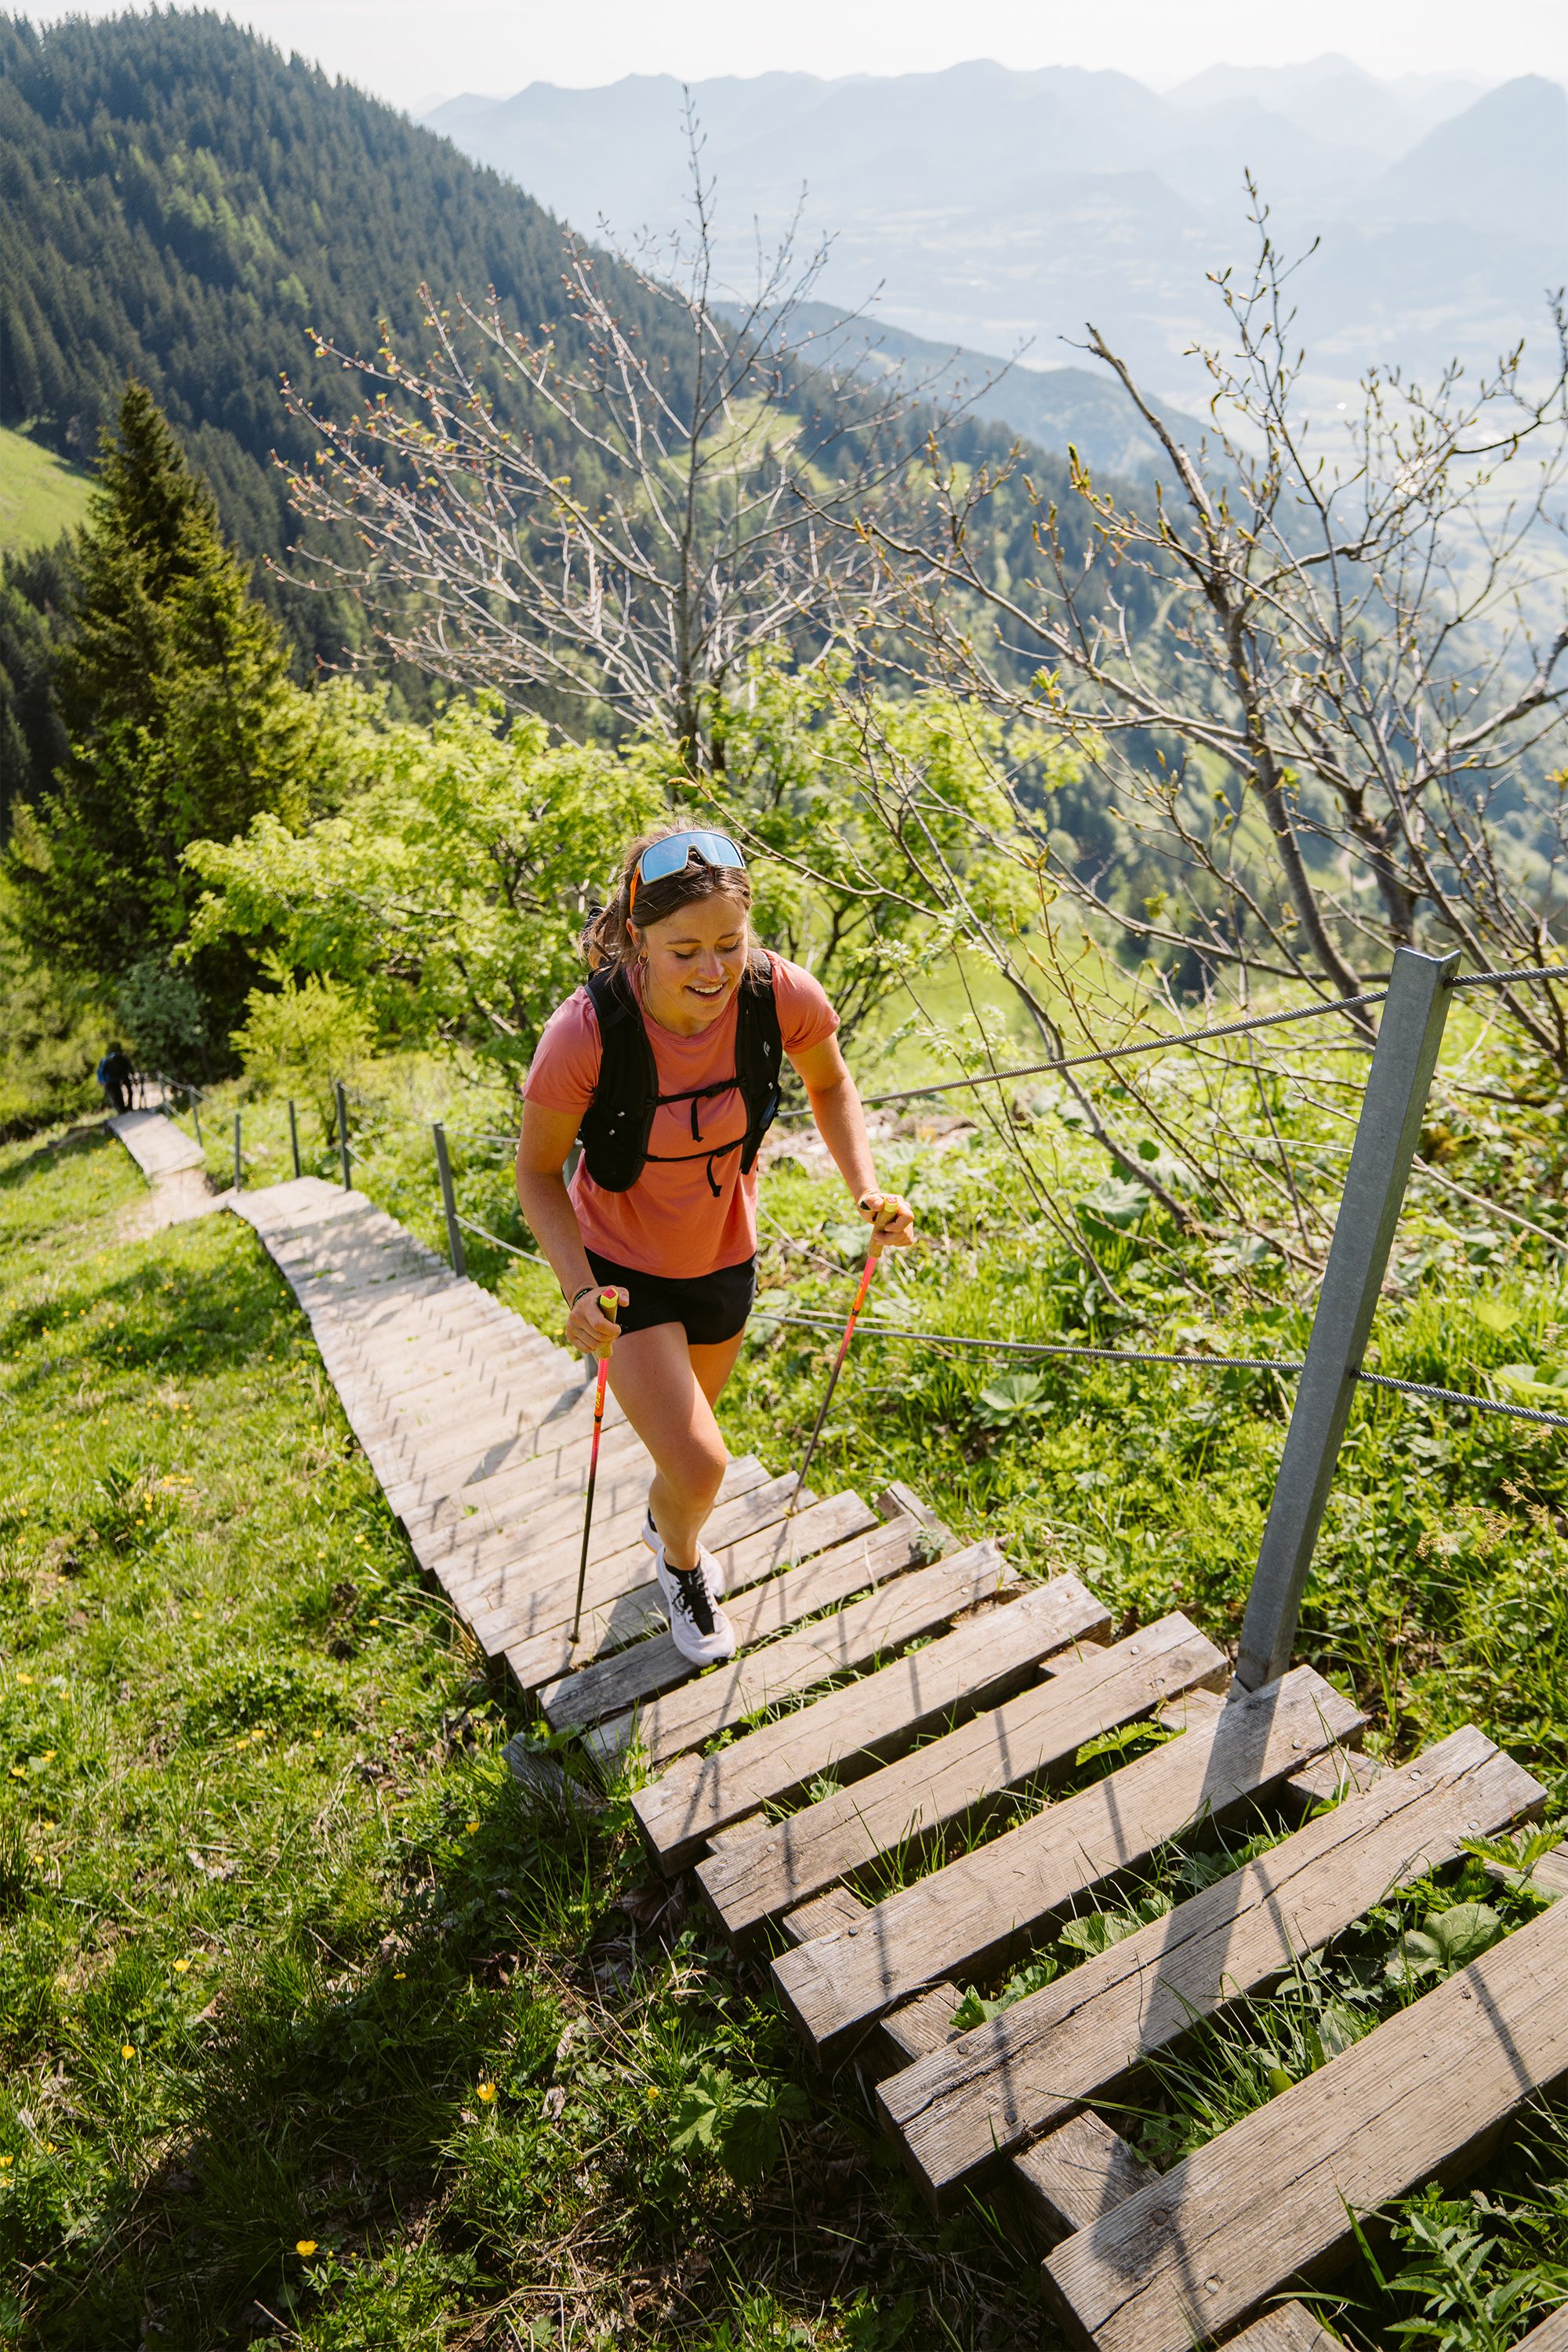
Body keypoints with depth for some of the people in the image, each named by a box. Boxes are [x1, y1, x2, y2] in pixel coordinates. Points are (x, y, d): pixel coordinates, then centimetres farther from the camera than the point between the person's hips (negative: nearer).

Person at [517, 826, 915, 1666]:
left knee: (686, 1424, 27)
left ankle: (661, 1520, 63)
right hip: (620, 1266, -3)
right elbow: (538, 1170, -17)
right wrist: (579, 1289, -30)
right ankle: (680, 1560, 28)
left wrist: (867, 1189, -17)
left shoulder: (782, 997, -25)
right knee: (700, 1467, -11)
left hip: (723, 1254, 4)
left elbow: (829, 1084, -3)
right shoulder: (585, 1034, -32)